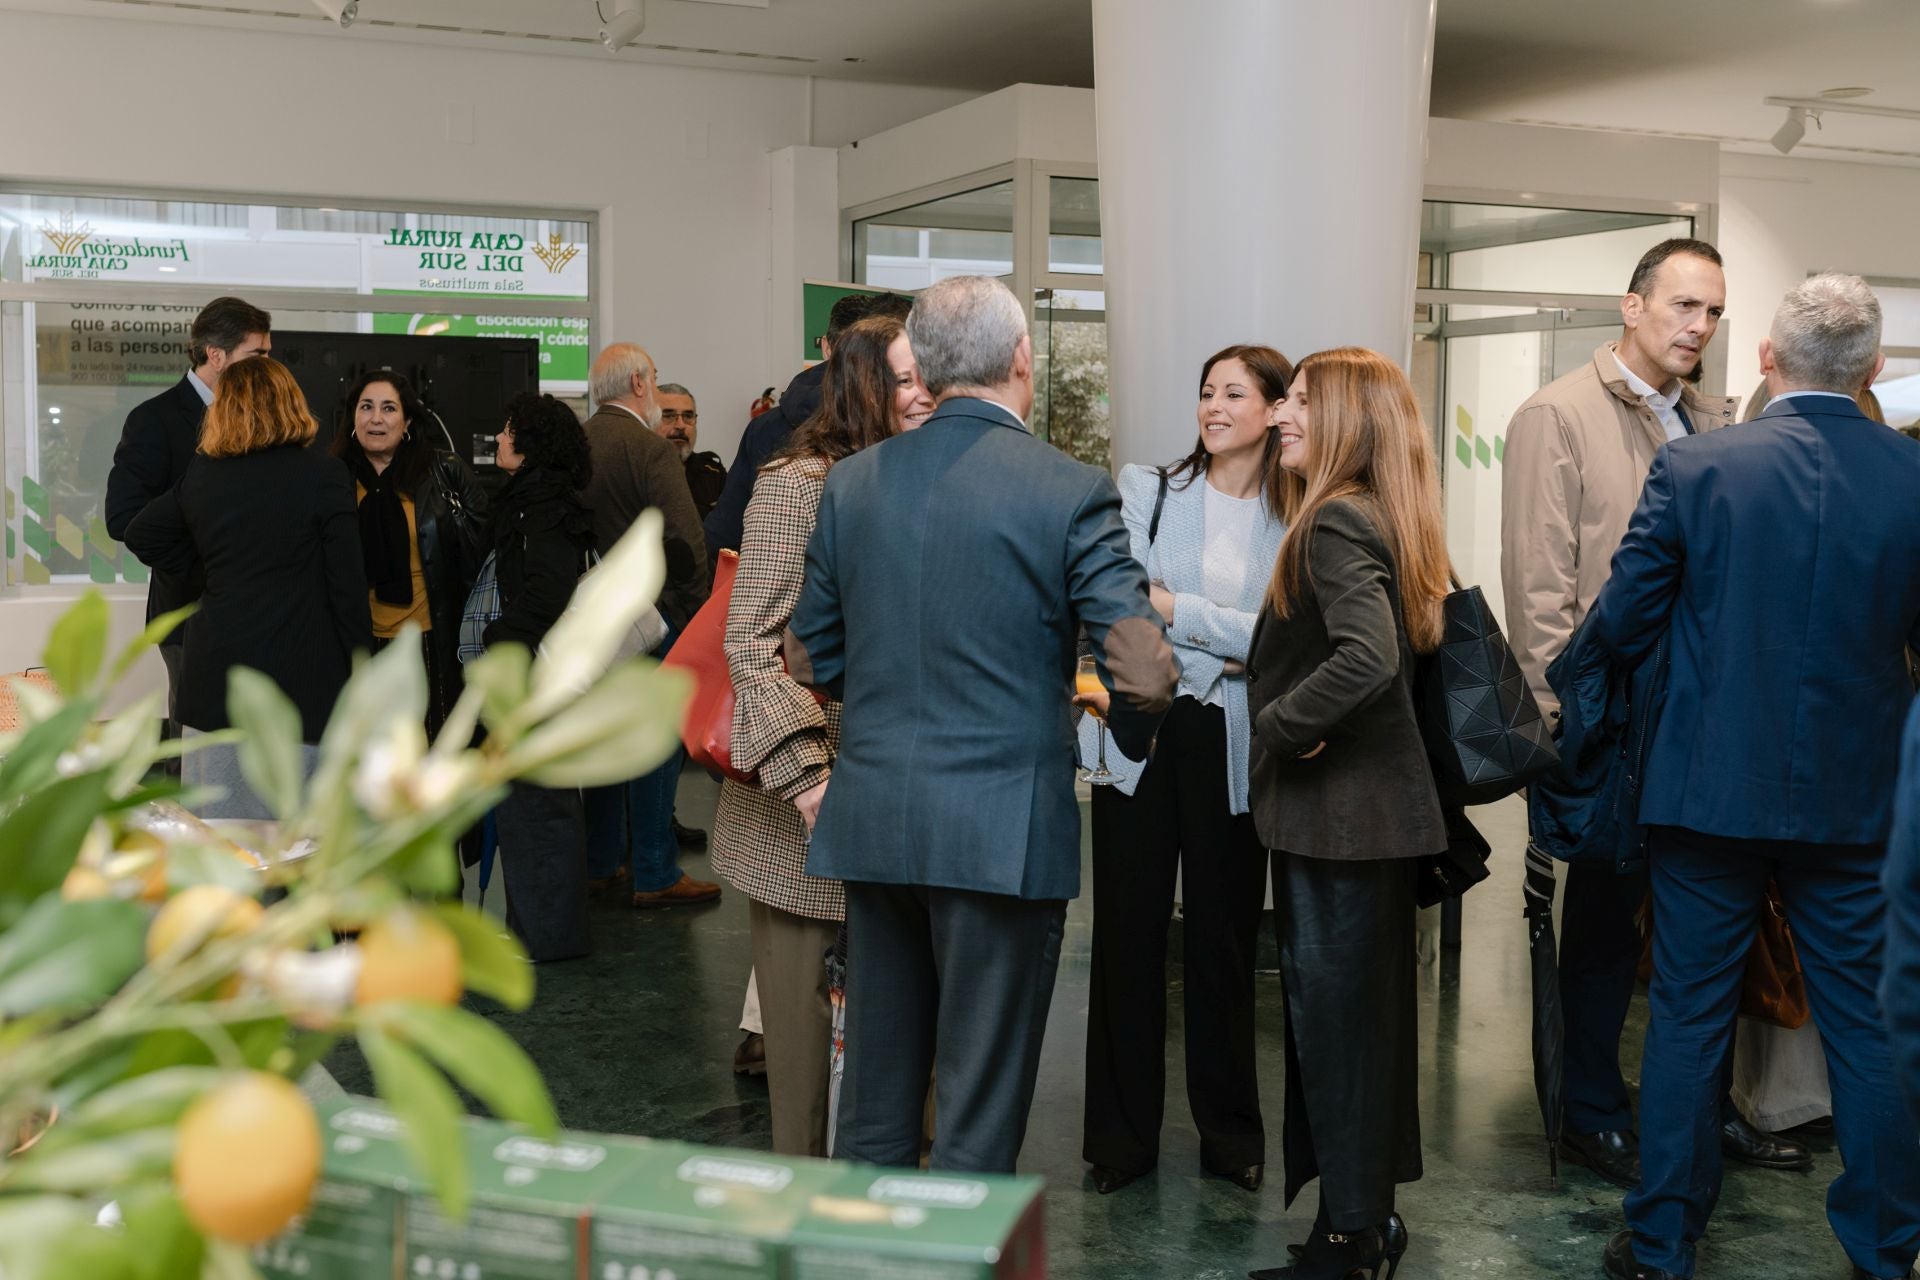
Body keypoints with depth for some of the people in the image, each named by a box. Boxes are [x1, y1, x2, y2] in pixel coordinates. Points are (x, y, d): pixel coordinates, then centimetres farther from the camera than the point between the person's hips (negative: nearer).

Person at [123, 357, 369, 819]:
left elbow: (140, 534, 21)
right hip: (302, 676, -4)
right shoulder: (325, 475, -6)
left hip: (214, 679, 4)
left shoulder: (201, 474, 7)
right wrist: (362, 678, 0)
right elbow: (348, 586, -6)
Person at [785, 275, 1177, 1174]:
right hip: (1003, 830, -4)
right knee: (979, 1118, 7)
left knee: (873, 1107, 17)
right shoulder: (1070, 493, -10)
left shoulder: (853, 482, 4)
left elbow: (810, 663, 10)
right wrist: (1131, 737, 10)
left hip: (872, 821, 5)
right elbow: (1144, 679, -12)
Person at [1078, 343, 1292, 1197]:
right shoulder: (1145, 490, 5)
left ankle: (1230, 1131, 23)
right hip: (1144, 732, 0)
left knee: (1224, 933, 7)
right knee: (1128, 927, 4)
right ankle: (1122, 1134, 17)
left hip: (1231, 744, 0)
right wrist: (1228, 645, -11)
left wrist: (1174, 608, -10)